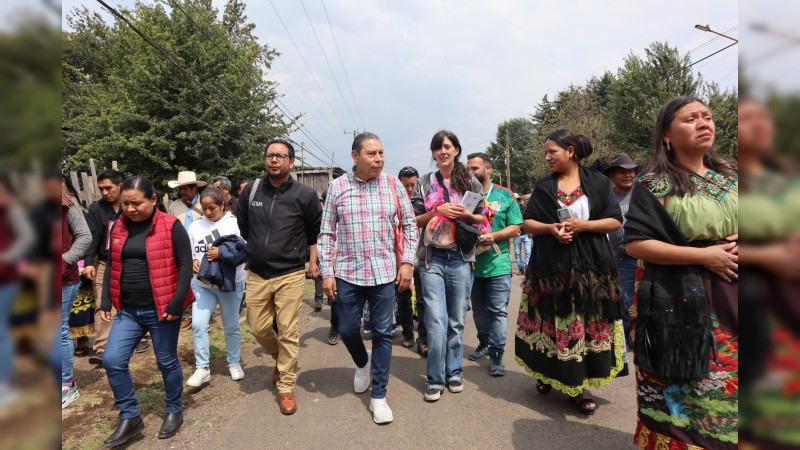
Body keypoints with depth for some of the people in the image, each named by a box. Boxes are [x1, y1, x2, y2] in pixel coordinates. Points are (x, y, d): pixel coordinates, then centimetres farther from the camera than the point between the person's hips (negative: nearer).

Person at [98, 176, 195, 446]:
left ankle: (174, 411, 31)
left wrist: (177, 303, -17)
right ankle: (130, 418, 20)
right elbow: (111, 266, 14)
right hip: (128, 310, 5)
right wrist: (105, 302, 8)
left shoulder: (171, 226, -11)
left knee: (167, 362, 8)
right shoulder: (118, 227, 6)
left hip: (161, 310, -5)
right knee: (112, 361, 0)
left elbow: (185, 265, -12)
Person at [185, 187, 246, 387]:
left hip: (230, 283, -3)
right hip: (202, 284, 3)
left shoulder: (235, 224, -8)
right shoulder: (195, 226, 5)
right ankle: (202, 369, 8)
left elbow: (245, 252, -14)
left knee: (231, 326, 11)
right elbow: (188, 253, 11)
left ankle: (234, 363, 30)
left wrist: (221, 254, -23)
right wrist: (193, 262, -9)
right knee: (198, 324, -6)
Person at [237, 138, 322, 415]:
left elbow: (315, 232, 6)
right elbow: (243, 227, 17)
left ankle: (286, 387, 17)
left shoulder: (304, 195, -5)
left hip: (291, 275, -3)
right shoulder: (251, 191, 4)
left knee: (288, 333, 0)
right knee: (258, 328, 10)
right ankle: (281, 357, 41)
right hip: (257, 275, 4)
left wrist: (313, 262, 4)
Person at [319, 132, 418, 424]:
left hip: (385, 274, 0)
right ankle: (363, 362, 45)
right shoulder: (337, 187, -1)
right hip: (347, 274, 1)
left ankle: (378, 396, 22)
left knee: (383, 334, 6)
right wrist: (327, 272, -3)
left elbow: (409, 225, 5)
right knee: (347, 330, 11)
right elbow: (326, 233, 1)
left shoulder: (393, 185, 0)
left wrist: (408, 261, -3)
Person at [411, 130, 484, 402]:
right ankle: (435, 380, 8)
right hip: (432, 258, -1)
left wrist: (466, 215, -10)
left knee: (457, 321, 9)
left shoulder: (471, 182, 9)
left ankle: (454, 372, 26)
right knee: (436, 322, -6)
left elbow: (482, 218, 11)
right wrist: (438, 211, -10)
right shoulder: (424, 183, 9)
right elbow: (415, 221, 6)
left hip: (461, 258, 1)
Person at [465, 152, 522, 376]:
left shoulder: (505, 195, 2)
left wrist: (495, 236, -17)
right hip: (472, 263, 3)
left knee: (498, 311, -1)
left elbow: (515, 228, -1)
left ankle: (496, 354, 9)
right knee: (478, 309, 16)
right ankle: (484, 342, 35)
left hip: (498, 264, -3)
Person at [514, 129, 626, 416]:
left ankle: (578, 387, 13)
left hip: (590, 266, 0)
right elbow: (527, 223, 6)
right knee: (553, 323, 3)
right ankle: (547, 373, 23)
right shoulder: (543, 187, 10)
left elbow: (616, 221, 1)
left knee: (587, 324, 1)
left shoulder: (597, 182, 5)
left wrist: (582, 225, -14)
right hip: (550, 267, 1)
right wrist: (550, 228, -13)